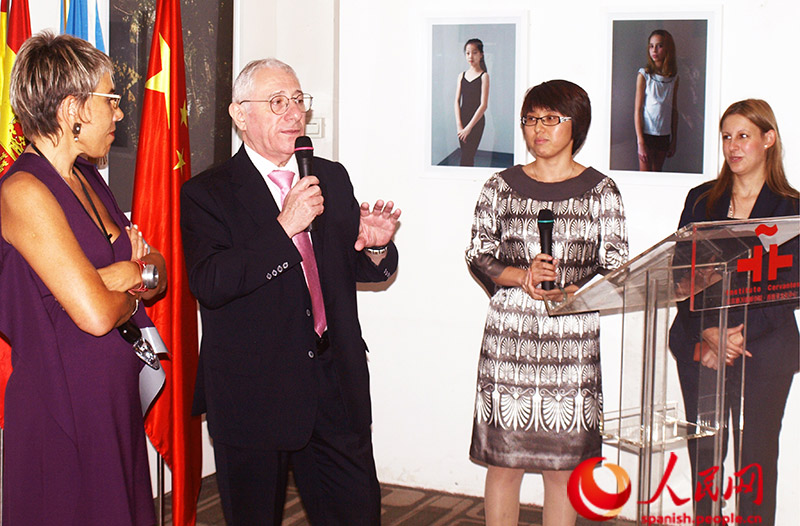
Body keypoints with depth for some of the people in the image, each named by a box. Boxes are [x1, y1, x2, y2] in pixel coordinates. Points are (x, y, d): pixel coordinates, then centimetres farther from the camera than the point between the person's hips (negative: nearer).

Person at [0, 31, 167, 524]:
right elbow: (95, 314, -23)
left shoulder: (87, 178, 11)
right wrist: (133, 288, -2)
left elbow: (159, 274, 13)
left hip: (117, 398, 8)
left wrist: (132, 271, -10)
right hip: (63, 405, -8)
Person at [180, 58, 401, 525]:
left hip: (337, 386, 4)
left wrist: (376, 246, -6)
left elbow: (360, 268, 17)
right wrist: (284, 227, -24)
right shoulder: (207, 193, -6)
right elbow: (210, 285, -20)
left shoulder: (332, 178, 11)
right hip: (253, 395, -4)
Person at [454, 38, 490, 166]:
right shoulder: (462, 76, 8)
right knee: (466, 155, 8)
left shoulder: (484, 76, -6)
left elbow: (484, 105, -11)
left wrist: (469, 127, -13)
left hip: (476, 121, -4)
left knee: (467, 157, -10)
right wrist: (459, 125, -7)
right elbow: (457, 101, 4)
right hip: (462, 119, 4)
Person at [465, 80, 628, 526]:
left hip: (574, 342, -1)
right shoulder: (501, 187, 8)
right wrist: (520, 276, -10)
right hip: (509, 337, 1)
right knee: (503, 461, 3)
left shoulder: (601, 191, 5)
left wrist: (569, 292, -14)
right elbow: (478, 255, 8)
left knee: (562, 467, 3)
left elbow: (616, 268, 2)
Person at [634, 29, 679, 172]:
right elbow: (637, 109, -8)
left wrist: (674, 140, 10)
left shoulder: (674, 78, 4)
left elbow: (674, 110, 11)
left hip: (664, 134, 4)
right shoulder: (644, 75, -7)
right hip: (647, 133, -4)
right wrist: (640, 141, -13)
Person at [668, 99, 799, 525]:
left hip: (764, 349, -2)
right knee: (703, 455, 5)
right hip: (699, 346, 3)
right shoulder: (701, 200, 11)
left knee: (756, 456, -1)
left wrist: (740, 333, -15)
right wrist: (708, 334, -12)